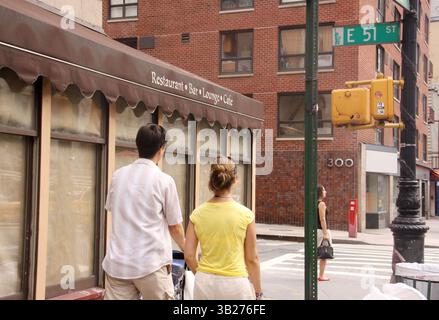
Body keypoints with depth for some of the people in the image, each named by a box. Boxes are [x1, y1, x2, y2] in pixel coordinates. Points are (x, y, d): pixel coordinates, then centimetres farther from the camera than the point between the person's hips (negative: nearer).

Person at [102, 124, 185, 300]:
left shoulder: (118, 175, 6)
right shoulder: (164, 180, -7)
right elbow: (175, 227, 1)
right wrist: (187, 250, 22)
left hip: (117, 264, 4)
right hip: (151, 265, -4)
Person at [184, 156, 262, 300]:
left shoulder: (197, 214, -2)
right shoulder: (245, 214, -8)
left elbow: (189, 255, 1)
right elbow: (252, 259, -3)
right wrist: (257, 292, 8)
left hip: (204, 284, 3)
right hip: (235, 284, -3)